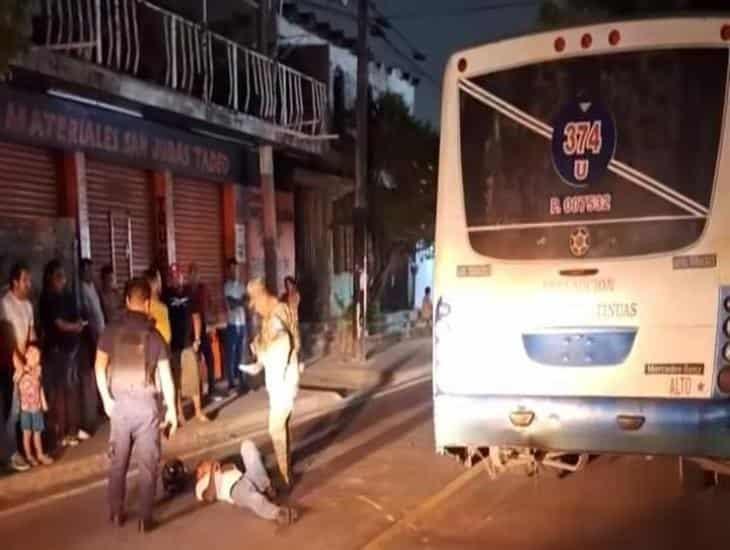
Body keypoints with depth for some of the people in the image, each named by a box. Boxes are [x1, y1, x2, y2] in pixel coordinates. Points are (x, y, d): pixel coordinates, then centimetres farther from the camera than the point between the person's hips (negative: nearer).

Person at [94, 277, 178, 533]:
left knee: (118, 461, 16)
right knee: (148, 464, 6)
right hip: (146, 404, -2)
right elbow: (165, 377, -5)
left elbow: (100, 367, -3)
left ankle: (116, 513, 25)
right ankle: (145, 518, 9)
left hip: (119, 402, 2)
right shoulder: (154, 335, -5)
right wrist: (172, 409, 2)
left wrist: (106, 399, 3)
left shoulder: (112, 330, -1)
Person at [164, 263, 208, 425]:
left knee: (194, 378, 3)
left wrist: (197, 339, 3)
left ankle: (198, 411, 13)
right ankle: (179, 413, 12)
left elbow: (196, 316, 9)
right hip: (172, 344, -2)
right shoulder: (166, 295, -3)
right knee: (176, 380, 3)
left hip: (189, 342, 2)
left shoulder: (188, 293, 5)